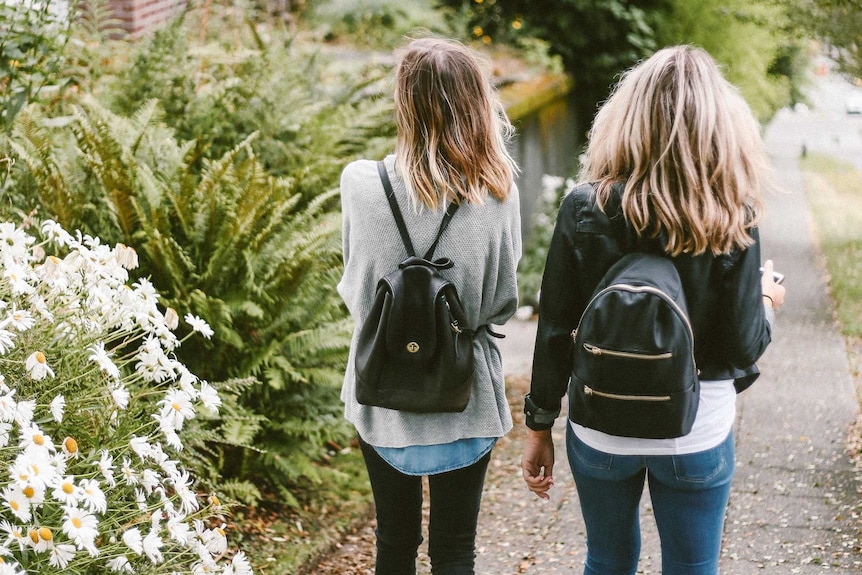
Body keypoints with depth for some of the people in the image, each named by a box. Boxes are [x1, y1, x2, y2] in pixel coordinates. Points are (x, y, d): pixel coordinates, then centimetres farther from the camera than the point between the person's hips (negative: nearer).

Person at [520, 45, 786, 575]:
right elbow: (741, 348, -12)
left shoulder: (585, 209, -11)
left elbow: (555, 332, -8)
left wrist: (540, 427, 4)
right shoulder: (732, 219, -14)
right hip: (697, 434, -1)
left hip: (600, 432, 1)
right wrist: (767, 303, 10)